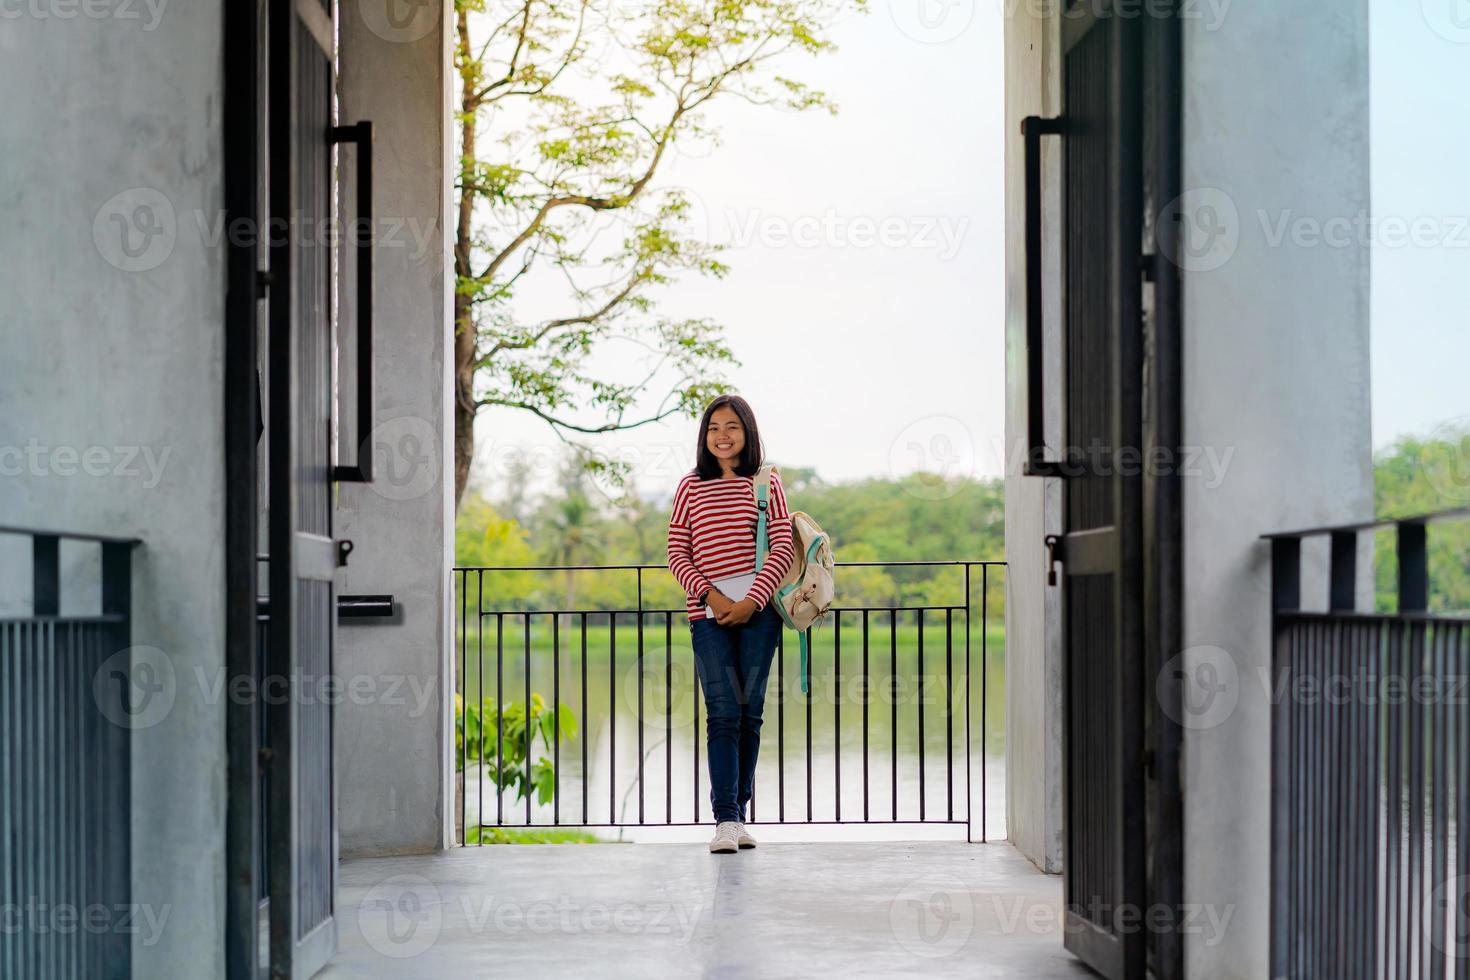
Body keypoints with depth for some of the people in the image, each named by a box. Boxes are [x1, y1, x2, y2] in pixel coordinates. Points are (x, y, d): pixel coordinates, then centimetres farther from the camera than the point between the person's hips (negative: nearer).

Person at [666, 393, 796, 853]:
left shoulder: (766, 483, 8)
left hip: (758, 609, 1)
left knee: (749, 712, 3)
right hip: (708, 613, 0)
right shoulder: (690, 486, 9)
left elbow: (783, 548, 1)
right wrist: (711, 596, -9)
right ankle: (725, 820, -13)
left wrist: (751, 601, -10)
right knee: (724, 713, -9)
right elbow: (678, 554, 6)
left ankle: (738, 814, 11)